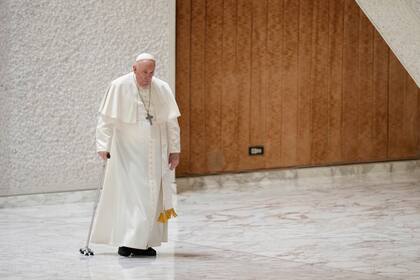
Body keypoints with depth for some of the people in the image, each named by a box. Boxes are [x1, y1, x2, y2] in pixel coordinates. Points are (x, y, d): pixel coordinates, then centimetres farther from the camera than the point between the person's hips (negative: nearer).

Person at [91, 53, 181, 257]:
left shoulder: (162, 89, 2)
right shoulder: (119, 87, -7)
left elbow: (172, 122, 7)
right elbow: (106, 119, -7)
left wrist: (175, 150, 5)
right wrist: (103, 146, -14)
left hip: (154, 153, 4)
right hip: (127, 151, -3)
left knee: (152, 197, 3)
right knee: (130, 195, -8)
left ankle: (144, 243, 9)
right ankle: (128, 242, -7)